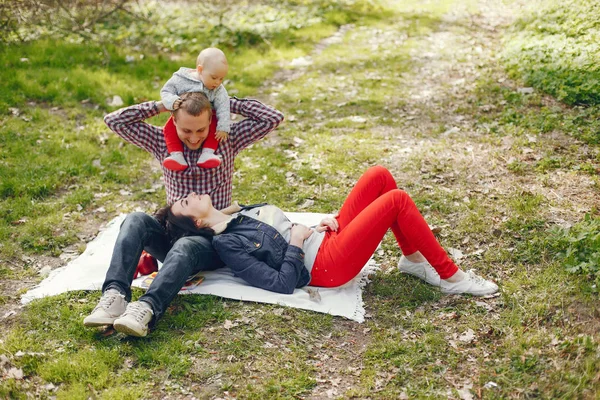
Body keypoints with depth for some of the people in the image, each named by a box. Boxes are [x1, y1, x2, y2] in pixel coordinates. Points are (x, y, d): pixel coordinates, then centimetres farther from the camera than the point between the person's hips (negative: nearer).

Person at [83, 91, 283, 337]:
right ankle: (114, 296, -45)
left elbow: (273, 118, -6)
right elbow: (113, 121, 0)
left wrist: (226, 104, -4)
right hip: (173, 232, 3)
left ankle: (146, 308, -59)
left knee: (184, 247, -38)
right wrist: (161, 106, -3)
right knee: (135, 221, -29)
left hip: (212, 240, -3)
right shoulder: (162, 141, 6)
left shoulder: (227, 140, 2)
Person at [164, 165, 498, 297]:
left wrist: (322, 222, 8)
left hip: (328, 239, 9)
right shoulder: (226, 244, -11)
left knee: (380, 176, -2)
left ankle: (414, 260, 8)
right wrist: (296, 243, -11)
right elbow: (282, 284, -18)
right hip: (327, 266, -9)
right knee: (397, 199, -18)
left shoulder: (241, 215, 16)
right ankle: (451, 277, -6)